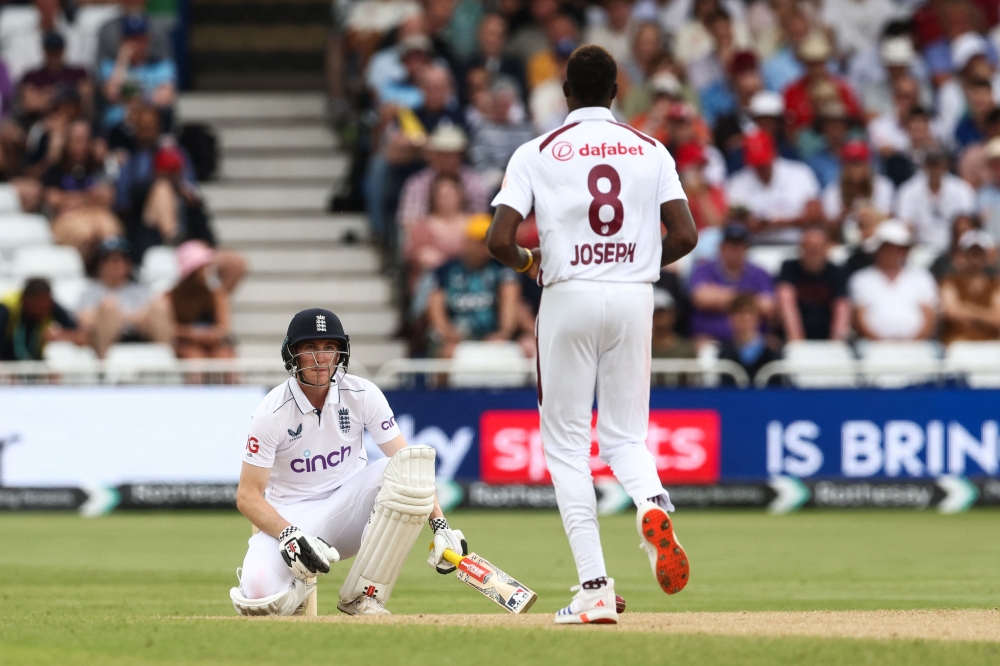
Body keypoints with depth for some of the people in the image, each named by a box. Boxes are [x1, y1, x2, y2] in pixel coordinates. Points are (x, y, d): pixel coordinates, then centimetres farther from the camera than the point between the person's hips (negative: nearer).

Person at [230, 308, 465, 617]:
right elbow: (248, 495, -13)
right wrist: (289, 535, -31)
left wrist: (439, 524, -23)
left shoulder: (363, 395, -6)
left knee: (408, 469, -27)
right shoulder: (272, 413, -13)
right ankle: (299, 584, 7)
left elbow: (407, 460, -10)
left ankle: (363, 595, -19)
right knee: (258, 597, -34)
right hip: (292, 518, -3)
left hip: (349, 507, 3)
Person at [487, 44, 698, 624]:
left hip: (569, 296, -2)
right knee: (626, 435, 13)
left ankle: (596, 589, -5)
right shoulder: (650, 150, 6)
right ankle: (653, 504, -24)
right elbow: (686, 236, -2)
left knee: (567, 444, 5)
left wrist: (527, 262, 14)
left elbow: (500, 241, -9)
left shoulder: (538, 153, -1)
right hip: (634, 298, 2)